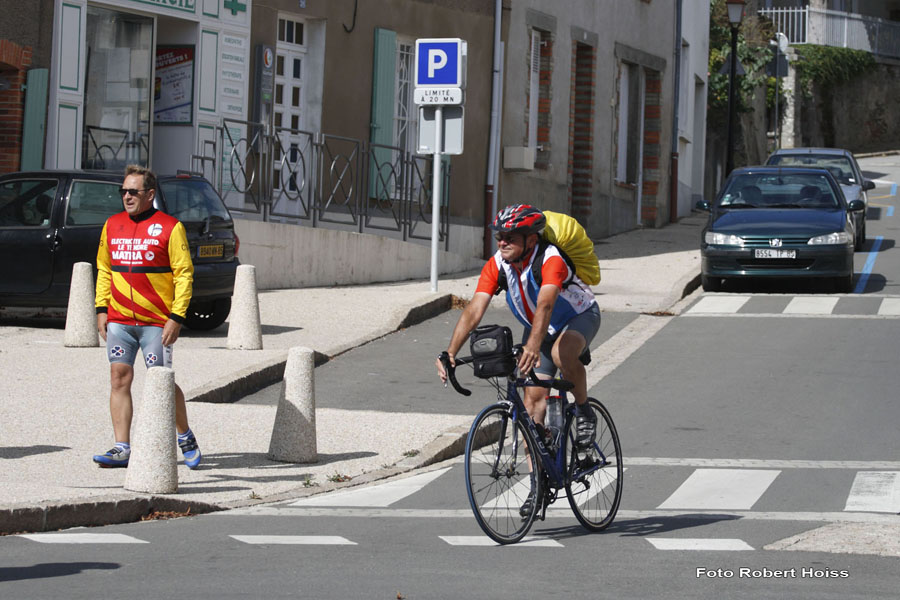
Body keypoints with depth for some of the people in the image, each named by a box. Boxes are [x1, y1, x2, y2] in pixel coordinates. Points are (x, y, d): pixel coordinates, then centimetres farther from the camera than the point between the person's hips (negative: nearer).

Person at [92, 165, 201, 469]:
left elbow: (184, 274, -6)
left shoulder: (169, 227, -5)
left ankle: (185, 437, 19)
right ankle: (122, 449, -1)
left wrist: (176, 318, -12)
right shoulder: (112, 225, 10)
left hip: (156, 323, -4)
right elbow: (104, 270, 18)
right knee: (119, 378, -3)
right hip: (118, 320, 5)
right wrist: (102, 309, 9)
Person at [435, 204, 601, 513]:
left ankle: (584, 411, -11)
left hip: (580, 317, -6)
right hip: (537, 327, 6)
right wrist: (451, 352, -39)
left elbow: (545, 305, -50)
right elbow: (474, 309, -26)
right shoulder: (497, 265, -19)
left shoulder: (551, 259, -35)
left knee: (562, 354, -39)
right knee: (532, 400, -4)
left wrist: (532, 347, -66)